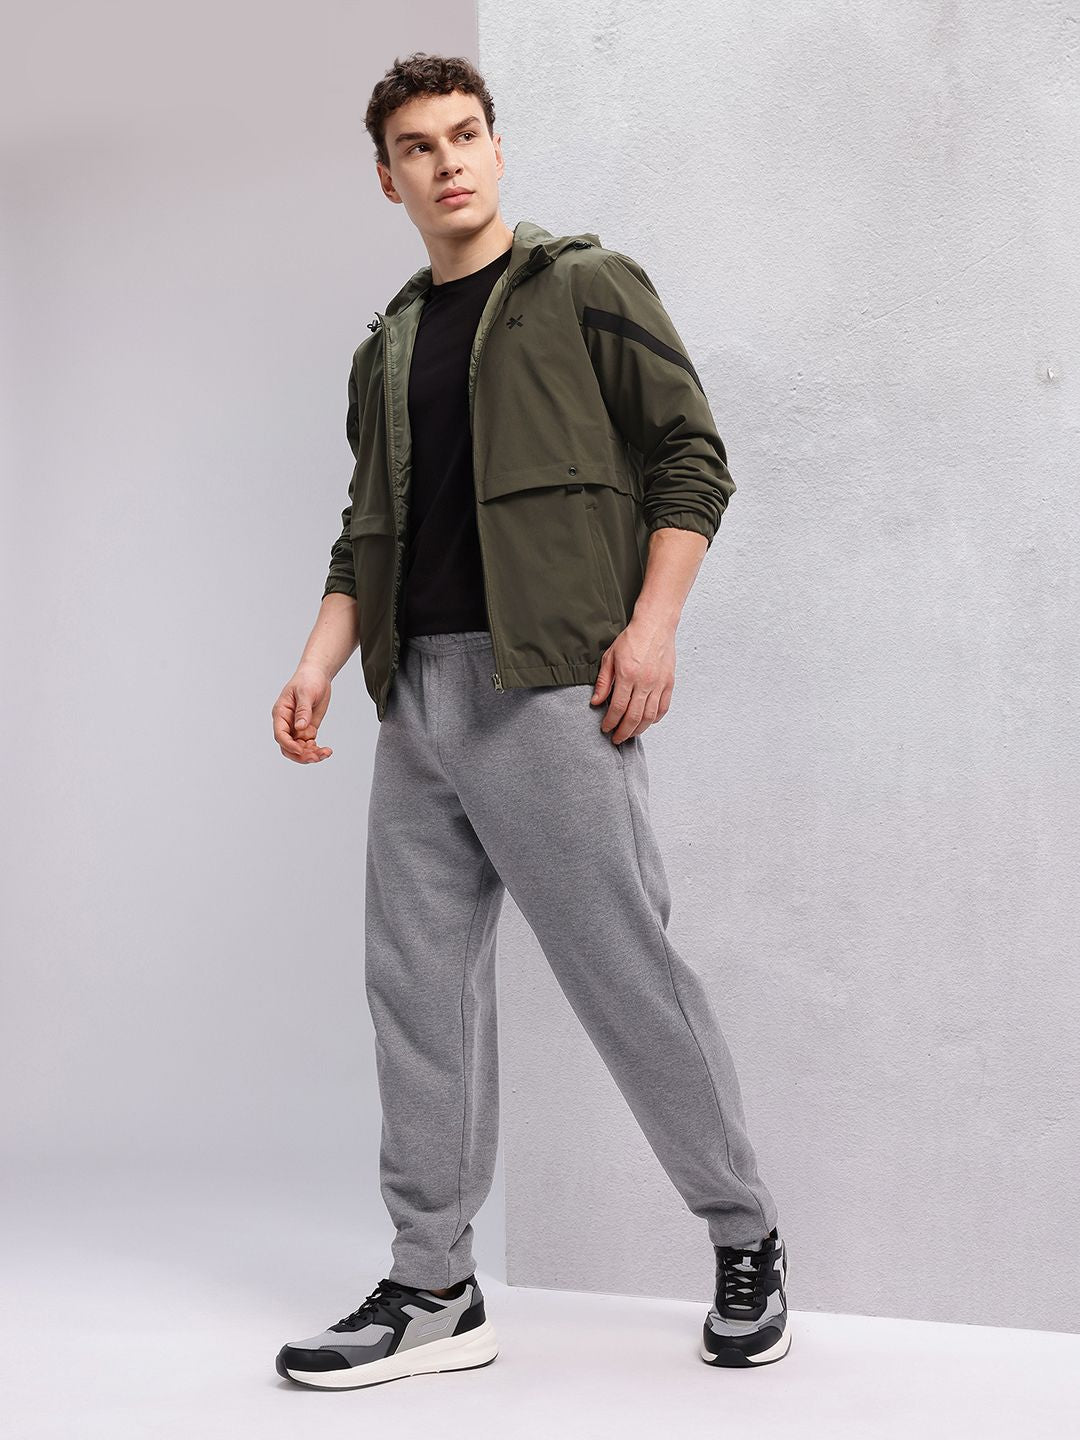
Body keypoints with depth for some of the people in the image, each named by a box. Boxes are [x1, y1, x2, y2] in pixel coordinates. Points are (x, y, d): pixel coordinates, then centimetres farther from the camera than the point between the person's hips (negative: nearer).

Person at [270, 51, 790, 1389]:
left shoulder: (587, 286, 6)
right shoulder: (385, 350, 21)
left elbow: (690, 456, 0)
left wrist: (652, 622, -12)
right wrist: (319, 664, 5)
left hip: (550, 682, -6)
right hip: (416, 693, 6)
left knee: (626, 970, -4)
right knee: (417, 984, 4)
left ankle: (747, 1240, 14)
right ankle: (433, 1290, 13)